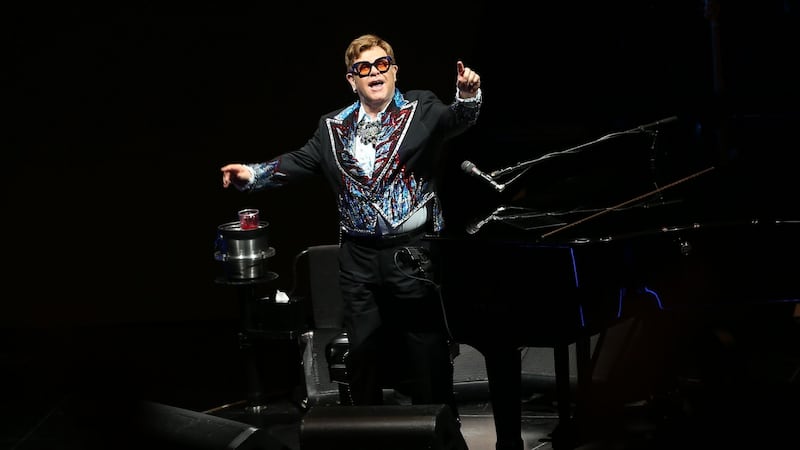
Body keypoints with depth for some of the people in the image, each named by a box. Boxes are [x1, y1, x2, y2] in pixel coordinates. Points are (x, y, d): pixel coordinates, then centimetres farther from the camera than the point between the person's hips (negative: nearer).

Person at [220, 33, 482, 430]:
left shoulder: (421, 109, -2)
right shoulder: (333, 127, 10)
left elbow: (455, 121, -20)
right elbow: (299, 162, 9)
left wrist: (467, 97, -41)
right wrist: (252, 174, -4)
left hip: (412, 252, -4)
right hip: (358, 258, 4)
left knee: (428, 352, 1)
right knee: (363, 352, 12)